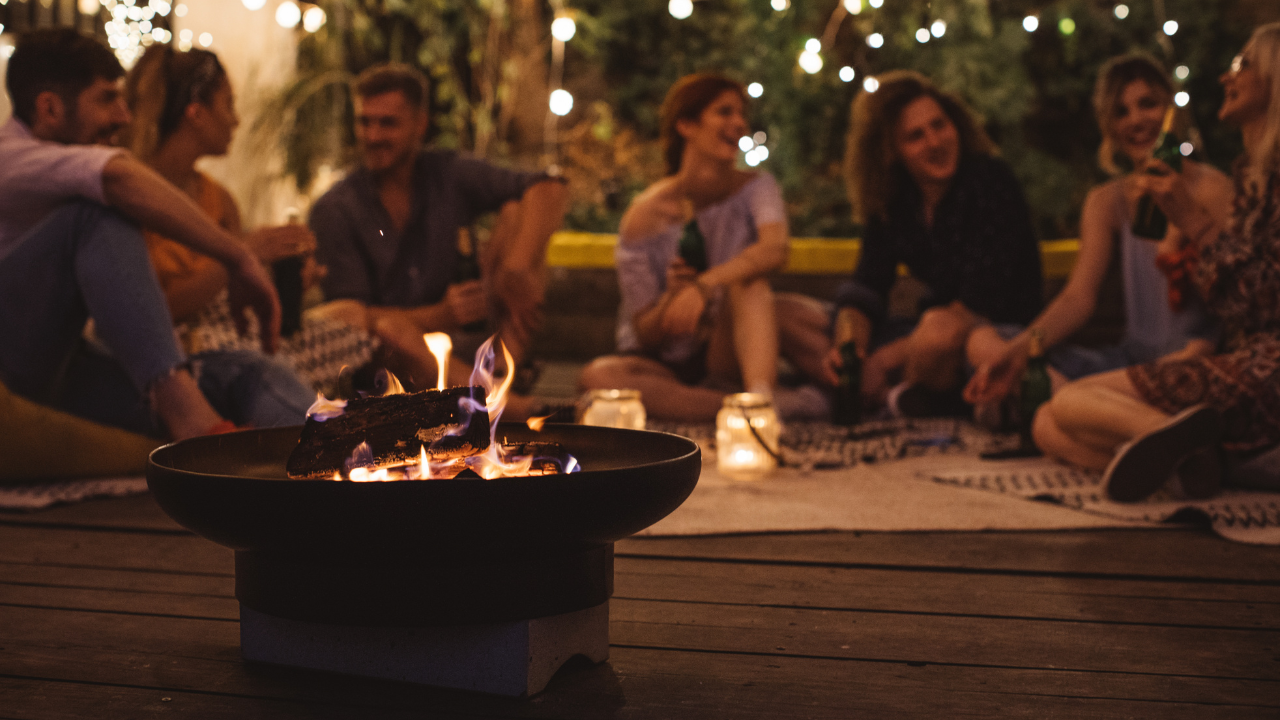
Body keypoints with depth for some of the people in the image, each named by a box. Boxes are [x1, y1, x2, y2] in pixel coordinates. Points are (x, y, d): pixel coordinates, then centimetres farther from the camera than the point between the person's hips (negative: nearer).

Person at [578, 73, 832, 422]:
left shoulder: (754, 188, -5)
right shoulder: (645, 216, -10)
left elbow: (775, 250, -29)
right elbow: (645, 335, -8)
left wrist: (704, 285, -41)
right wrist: (672, 298, -29)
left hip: (730, 350, 0)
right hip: (667, 363, 0)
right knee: (596, 376, -33)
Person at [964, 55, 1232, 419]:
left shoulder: (1210, 188, -4)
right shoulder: (1106, 202, 14)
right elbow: (1078, 297, 3)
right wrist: (1017, 350, -14)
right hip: (1131, 356, 7)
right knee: (983, 339, -13)